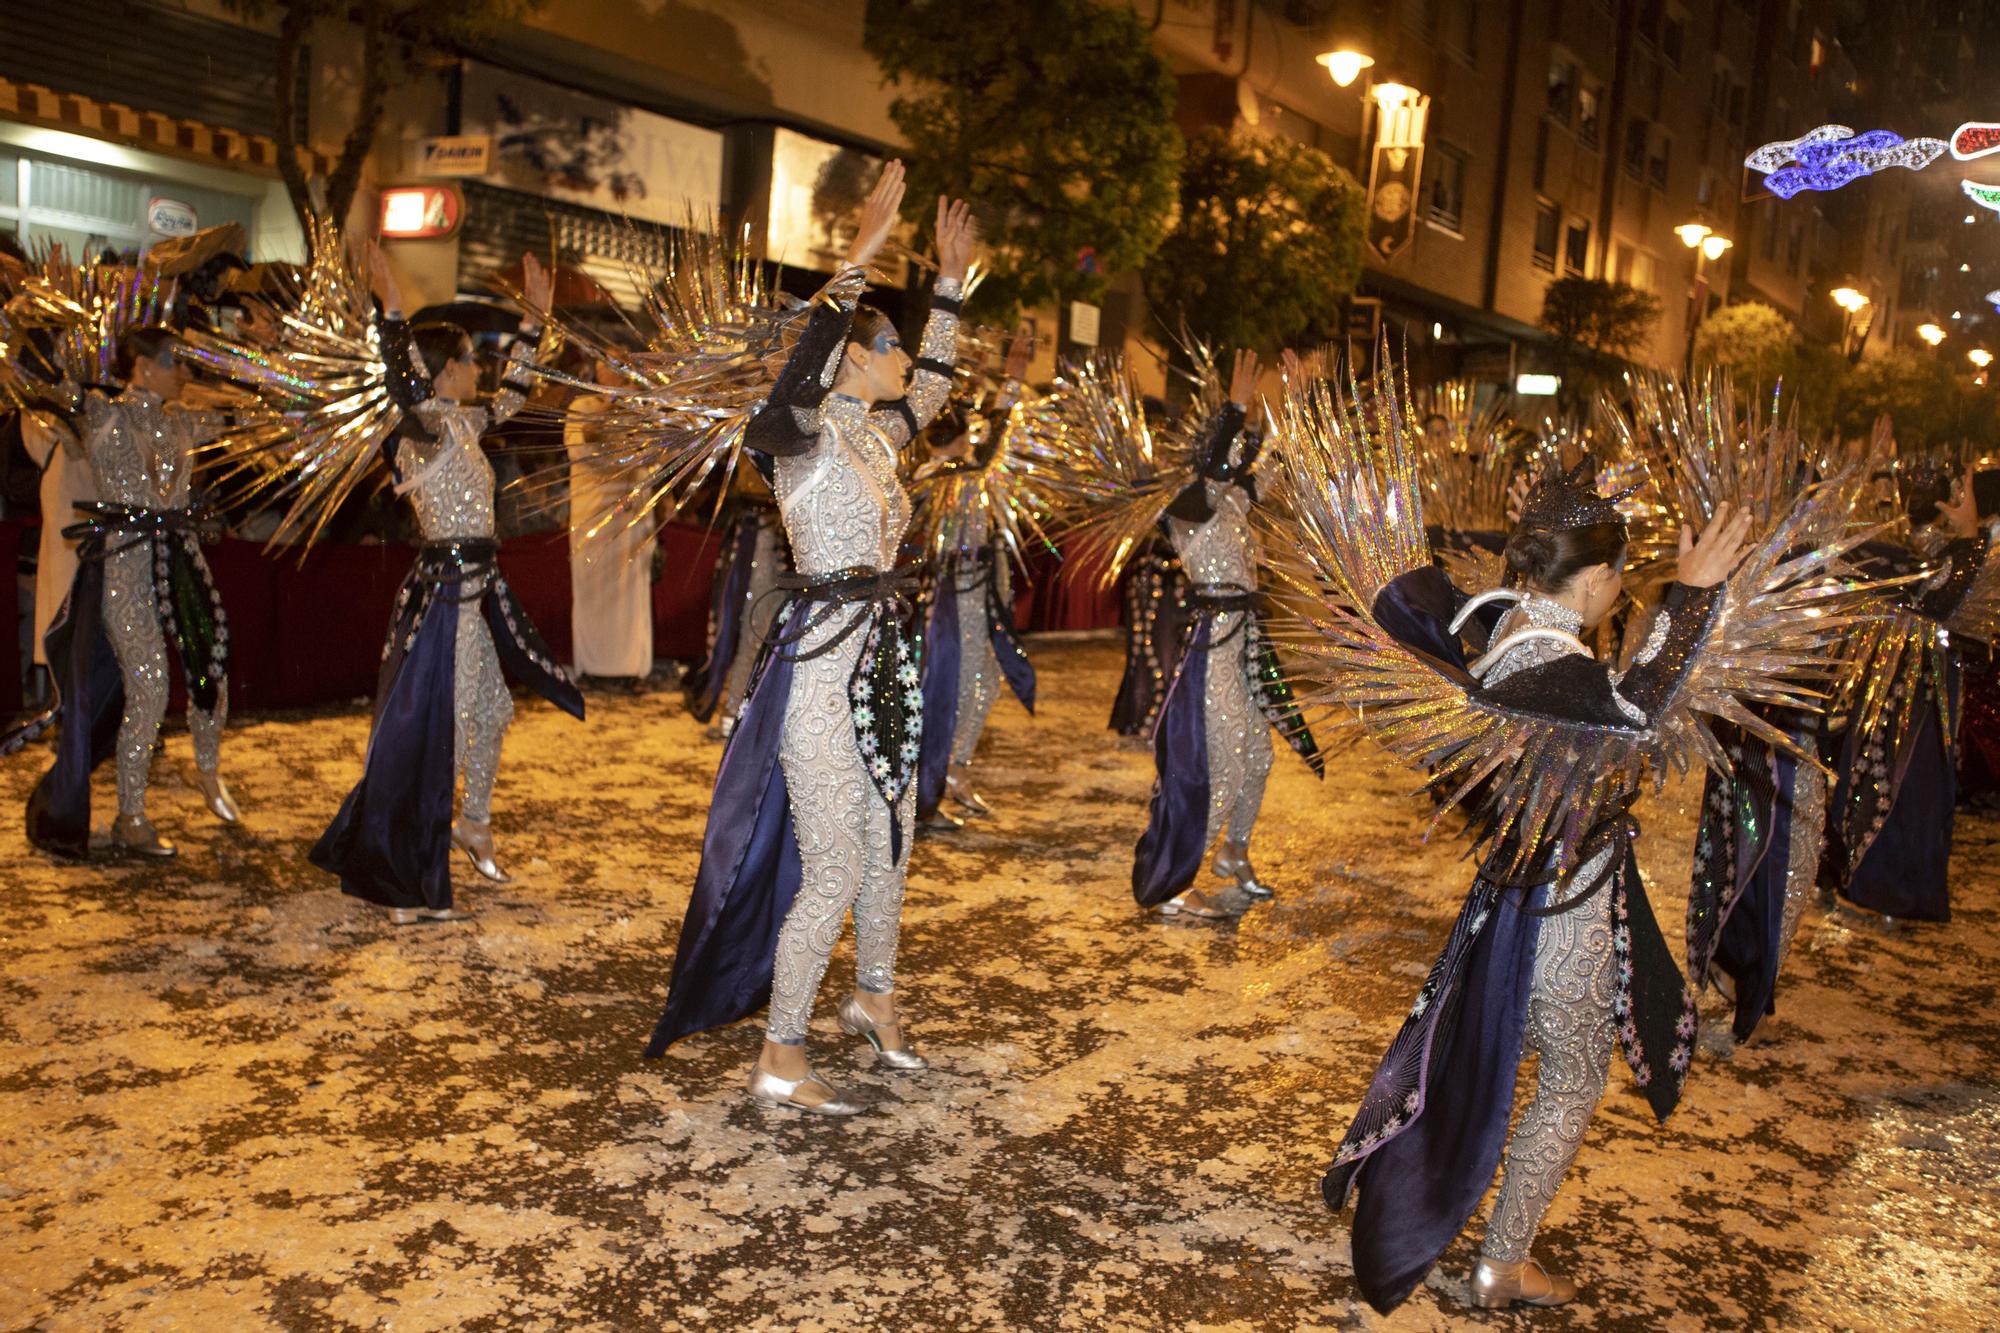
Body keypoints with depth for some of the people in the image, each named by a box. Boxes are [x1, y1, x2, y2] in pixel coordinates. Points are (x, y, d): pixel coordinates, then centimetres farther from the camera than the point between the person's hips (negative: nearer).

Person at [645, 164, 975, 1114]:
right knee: (832, 875, -4)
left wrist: (950, 283, 27)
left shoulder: (874, 439, 11)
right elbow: (805, 365, -32)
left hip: (881, 662, 8)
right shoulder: (809, 436, -11)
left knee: (888, 849, 19)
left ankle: (873, 1000, 41)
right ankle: (779, 1062, 10)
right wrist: (861, 256, -35)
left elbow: (933, 385, 27)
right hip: (822, 667, -8)